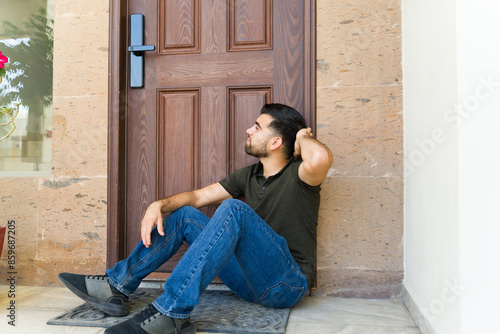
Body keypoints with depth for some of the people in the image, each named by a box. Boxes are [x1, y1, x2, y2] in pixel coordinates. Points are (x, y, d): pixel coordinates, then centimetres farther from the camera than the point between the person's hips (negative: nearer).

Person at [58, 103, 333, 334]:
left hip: (287, 284, -7)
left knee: (233, 209, -30)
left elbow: (320, 158, -35)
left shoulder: (298, 174, -8)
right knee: (185, 214, 2)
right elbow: (197, 196, 13)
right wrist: (159, 205, -6)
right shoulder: (249, 176, 13)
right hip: (252, 282, 7)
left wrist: (303, 136, -11)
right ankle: (116, 286, 0)